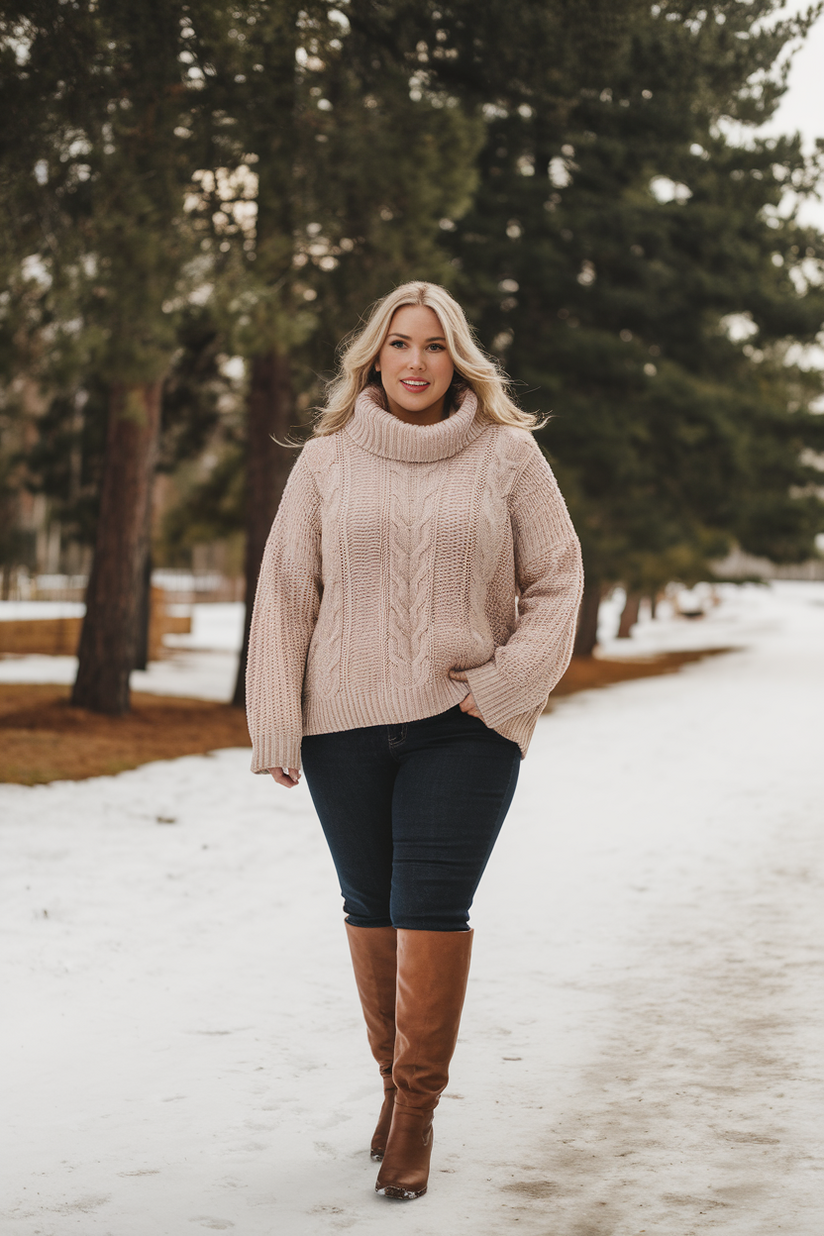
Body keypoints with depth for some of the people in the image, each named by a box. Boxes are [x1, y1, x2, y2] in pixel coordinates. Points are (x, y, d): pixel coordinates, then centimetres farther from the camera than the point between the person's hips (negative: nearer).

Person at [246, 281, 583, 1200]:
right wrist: (275, 728, 4)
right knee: (372, 907, 9)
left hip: (464, 725, -2)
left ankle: (417, 1109, 2)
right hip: (345, 720, 2)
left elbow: (556, 580, 5)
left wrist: (502, 687, -6)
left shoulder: (507, 455, 3)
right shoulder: (327, 461, 6)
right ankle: (394, 1078, 27)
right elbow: (285, 591, 8)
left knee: (432, 908, -8)